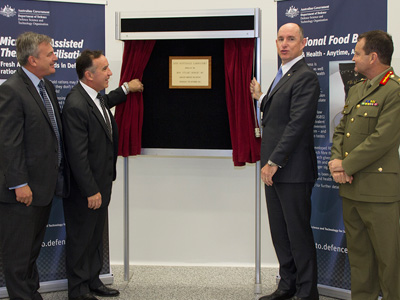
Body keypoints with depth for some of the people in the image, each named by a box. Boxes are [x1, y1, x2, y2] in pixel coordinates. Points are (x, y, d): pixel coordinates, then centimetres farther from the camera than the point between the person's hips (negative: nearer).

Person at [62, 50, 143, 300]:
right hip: (85, 188, -9)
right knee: (81, 238, 6)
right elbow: (78, 155, -26)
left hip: (101, 183, 9)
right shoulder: (76, 106, -26)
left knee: (96, 235, 20)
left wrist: (126, 89, 35)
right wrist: (91, 191, -23)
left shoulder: (95, 97, 4)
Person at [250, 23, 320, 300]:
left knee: (298, 233, -1)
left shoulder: (305, 77, -12)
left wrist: (274, 162, -20)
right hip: (274, 168, 9)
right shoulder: (283, 75, 18)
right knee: (279, 231, 14)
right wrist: (261, 97, 18)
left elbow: (297, 124, -19)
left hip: (293, 171, -9)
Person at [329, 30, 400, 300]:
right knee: (359, 254, 16)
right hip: (350, 187, 8)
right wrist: (336, 160, -2)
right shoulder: (356, 90, 16)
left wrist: (347, 166, -13)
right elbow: (341, 130, 17)